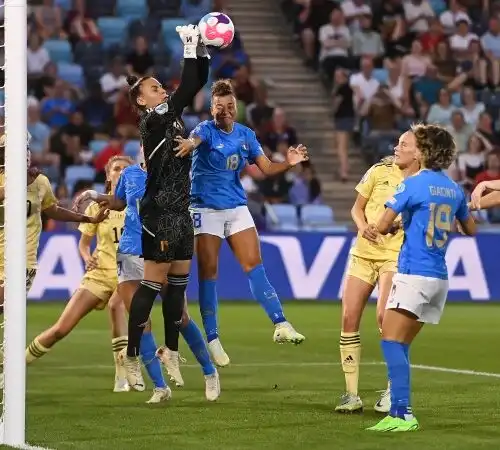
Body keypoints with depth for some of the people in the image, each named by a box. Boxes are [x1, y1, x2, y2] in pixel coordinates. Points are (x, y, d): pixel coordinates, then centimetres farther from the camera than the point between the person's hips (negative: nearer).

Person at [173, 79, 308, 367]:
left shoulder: (246, 135, 6)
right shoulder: (206, 130, -10)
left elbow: (267, 168, 7)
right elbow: (194, 140, -34)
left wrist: (289, 163, -14)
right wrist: (189, 145, -59)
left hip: (237, 207, 4)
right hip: (206, 209, -4)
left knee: (254, 264, -4)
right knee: (208, 272, -3)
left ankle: (281, 325, -7)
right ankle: (213, 340, 2)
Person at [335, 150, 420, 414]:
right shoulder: (379, 172, 5)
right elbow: (357, 208, 12)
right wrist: (362, 225, -8)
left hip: (396, 256, -3)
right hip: (364, 252, 3)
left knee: (384, 317, -21)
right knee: (349, 318, -3)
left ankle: (393, 390, -6)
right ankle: (351, 395, 6)